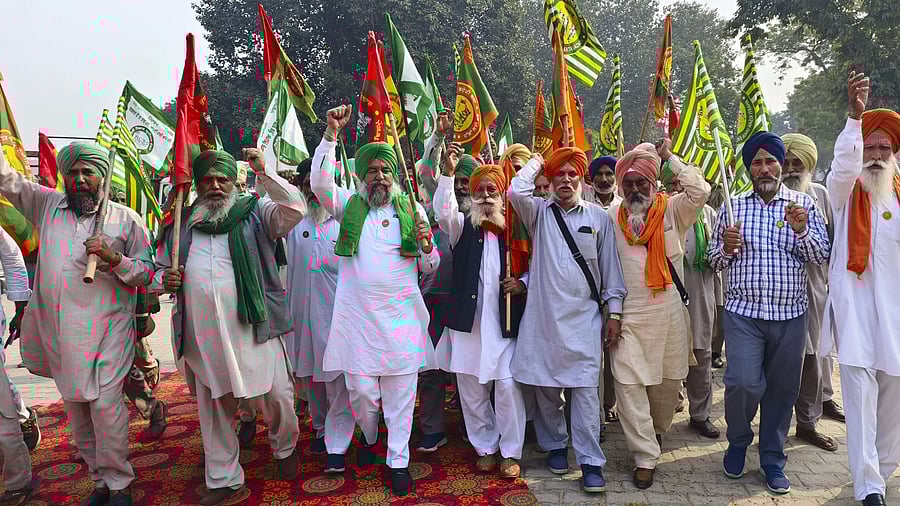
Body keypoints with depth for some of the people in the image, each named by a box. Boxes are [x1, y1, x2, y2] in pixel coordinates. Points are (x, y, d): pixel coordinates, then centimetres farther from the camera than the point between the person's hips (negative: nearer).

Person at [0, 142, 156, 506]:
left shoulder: (126, 219, 1)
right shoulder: (47, 206, 10)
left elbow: (147, 272, 1)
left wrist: (114, 258, -16)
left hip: (106, 329, -4)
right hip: (57, 329, 4)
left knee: (105, 404, -9)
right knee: (75, 408, 12)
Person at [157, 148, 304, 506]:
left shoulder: (256, 213, 3)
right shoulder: (182, 222, 14)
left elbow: (295, 208, -15)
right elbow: (159, 269, 21)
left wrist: (264, 173, -19)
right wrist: (165, 280, -2)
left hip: (253, 328, -3)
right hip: (202, 335, 4)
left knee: (275, 396, 3)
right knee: (214, 408, 13)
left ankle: (285, 448, 34)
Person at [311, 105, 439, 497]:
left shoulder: (413, 210, 8)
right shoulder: (349, 205, 7)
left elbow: (430, 269, 10)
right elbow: (319, 183, -12)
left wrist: (427, 247, -13)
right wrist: (331, 133, -16)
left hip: (402, 316, 1)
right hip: (358, 317, 0)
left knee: (400, 392, 5)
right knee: (362, 390, 4)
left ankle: (398, 460, 22)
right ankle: (369, 437, 36)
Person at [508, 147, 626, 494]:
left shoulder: (599, 217, 6)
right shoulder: (539, 213, 6)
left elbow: (610, 266, 7)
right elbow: (516, 191, -14)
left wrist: (614, 311, 4)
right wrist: (535, 162, 3)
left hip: (584, 317, -1)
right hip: (543, 315, 1)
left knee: (585, 390, -2)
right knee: (545, 387, 10)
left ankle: (591, 461, 7)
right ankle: (555, 445, 29)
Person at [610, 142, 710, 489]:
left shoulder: (673, 210, 3)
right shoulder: (611, 217, 4)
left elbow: (700, 190, -17)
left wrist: (670, 157, -6)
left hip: (669, 311, 0)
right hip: (628, 313, 0)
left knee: (668, 381, 12)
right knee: (628, 384, -5)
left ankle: (656, 432, 39)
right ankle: (646, 457, 5)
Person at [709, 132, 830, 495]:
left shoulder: (803, 205, 6)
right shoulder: (733, 206, 6)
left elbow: (821, 256, 1)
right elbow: (715, 261, 9)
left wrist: (801, 231, -17)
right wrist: (726, 248, -13)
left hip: (790, 315, 1)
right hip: (743, 312, -1)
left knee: (782, 389, 8)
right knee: (744, 382, -13)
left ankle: (772, 459, 26)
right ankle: (738, 441, 17)